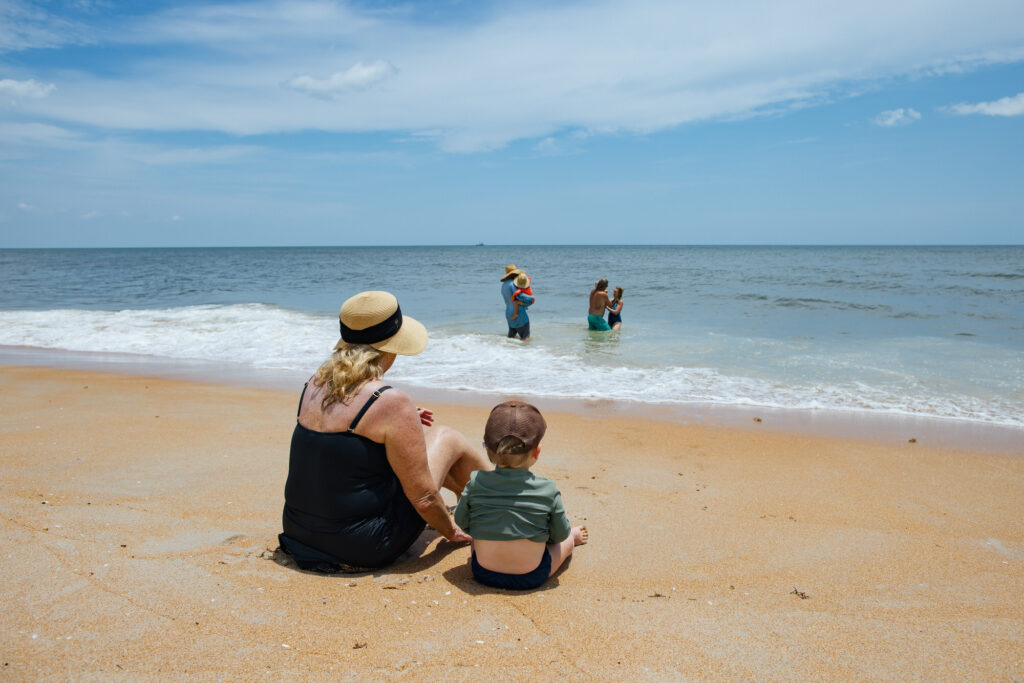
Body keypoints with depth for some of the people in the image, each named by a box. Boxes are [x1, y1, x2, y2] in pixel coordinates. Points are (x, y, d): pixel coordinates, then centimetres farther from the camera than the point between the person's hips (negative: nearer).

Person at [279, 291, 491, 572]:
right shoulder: (391, 403, -21)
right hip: (363, 550, -7)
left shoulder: (315, 384, 1)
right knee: (446, 438, 7)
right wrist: (451, 531, 3)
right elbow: (423, 498, -16)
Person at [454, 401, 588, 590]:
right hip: (531, 578, -1)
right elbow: (560, 535, -3)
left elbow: (461, 524, 0)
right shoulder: (548, 491, -17)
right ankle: (576, 535, 57)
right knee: (568, 540, 26)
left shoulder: (476, 483, -14)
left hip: (483, 574, 1)